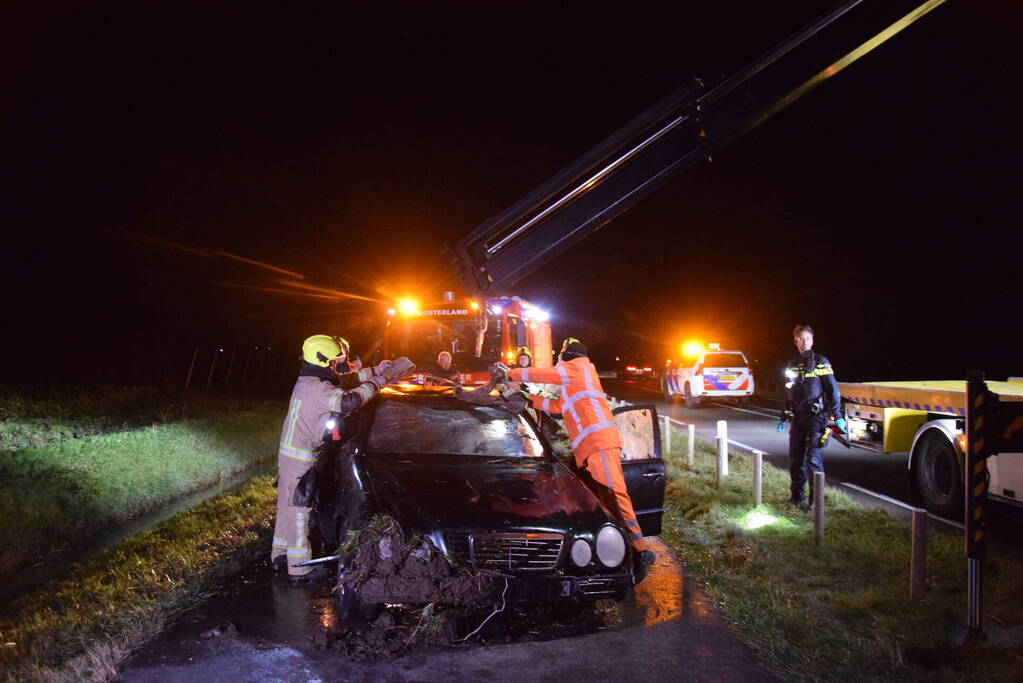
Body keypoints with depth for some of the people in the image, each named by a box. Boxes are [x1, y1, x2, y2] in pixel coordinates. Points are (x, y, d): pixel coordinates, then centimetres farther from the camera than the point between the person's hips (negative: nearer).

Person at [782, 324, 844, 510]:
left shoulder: (820, 362, -3)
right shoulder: (792, 364, 15)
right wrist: (785, 417, 22)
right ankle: (797, 496, 19)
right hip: (797, 418, 6)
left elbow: (833, 389, -7)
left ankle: (816, 500, 0)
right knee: (795, 458, 9)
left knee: (814, 459, -7)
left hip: (816, 418, -6)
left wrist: (837, 416, -12)